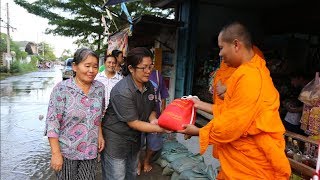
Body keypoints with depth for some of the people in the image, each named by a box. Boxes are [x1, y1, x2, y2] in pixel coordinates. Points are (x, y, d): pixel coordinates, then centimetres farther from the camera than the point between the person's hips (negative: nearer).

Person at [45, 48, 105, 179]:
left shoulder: (100, 88, -1)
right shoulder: (61, 89, -14)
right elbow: (52, 122, -14)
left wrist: (100, 134, 2)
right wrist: (56, 153, -15)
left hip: (91, 150, 3)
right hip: (66, 152, -3)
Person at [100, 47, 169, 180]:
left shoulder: (149, 86, -2)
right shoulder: (123, 91, -27)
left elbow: (151, 109, 11)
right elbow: (133, 123, -24)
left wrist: (153, 119, -13)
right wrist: (162, 129, -25)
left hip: (134, 139, 7)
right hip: (115, 141, -7)